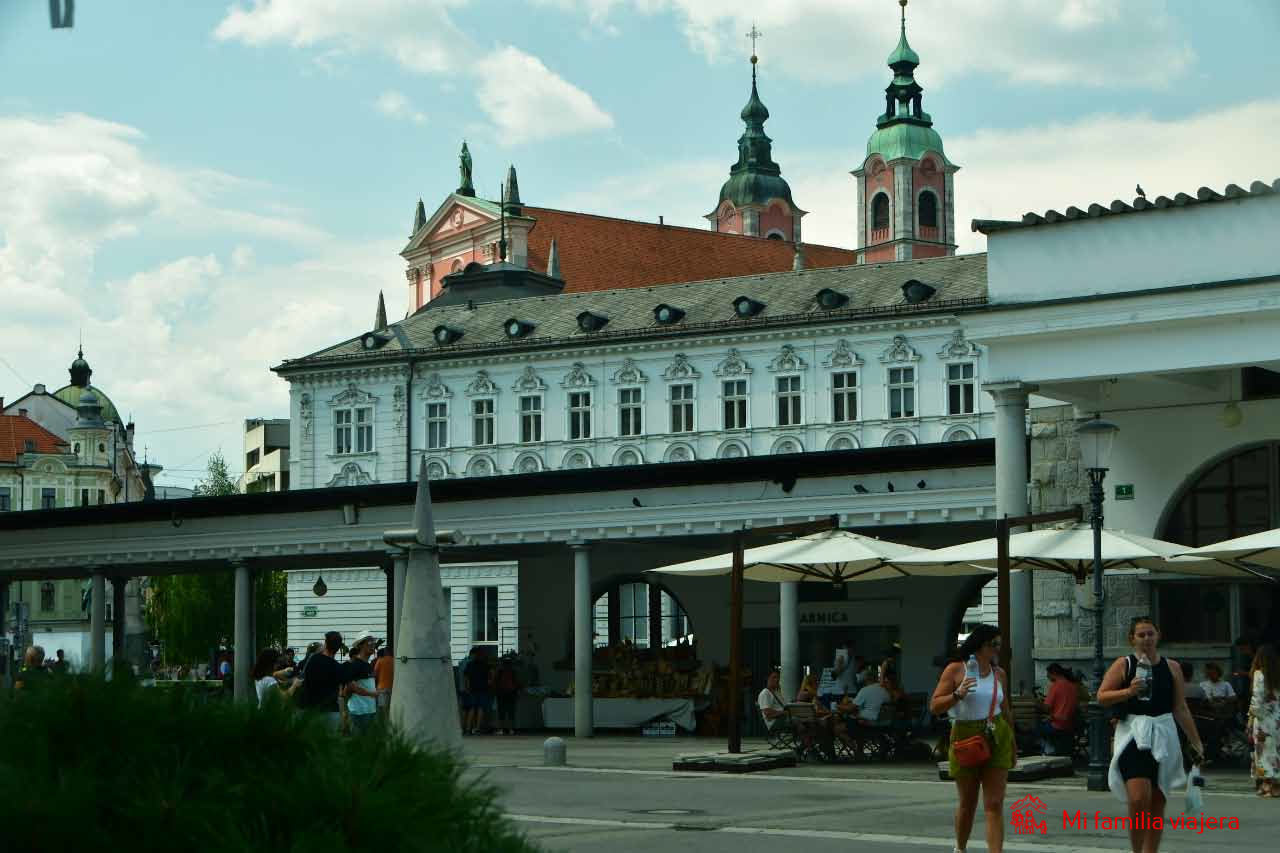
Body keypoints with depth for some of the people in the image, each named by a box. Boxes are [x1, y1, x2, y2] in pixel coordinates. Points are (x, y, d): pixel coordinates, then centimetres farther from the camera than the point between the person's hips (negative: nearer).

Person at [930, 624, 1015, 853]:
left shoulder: (999, 674, 9)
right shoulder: (955, 670, -4)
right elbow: (934, 707, -7)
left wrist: (1012, 744, 20)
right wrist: (958, 694, -22)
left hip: (997, 740, 2)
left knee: (995, 804, -8)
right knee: (967, 803, 12)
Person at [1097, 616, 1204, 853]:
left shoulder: (1171, 667, 10)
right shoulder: (1123, 665, 2)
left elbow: (1181, 709, 15)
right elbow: (1101, 697, -3)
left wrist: (1195, 742, 14)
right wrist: (1128, 691, -18)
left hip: (1164, 737, 3)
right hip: (1133, 735, -3)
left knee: (1157, 803, 6)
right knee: (1138, 799, -18)